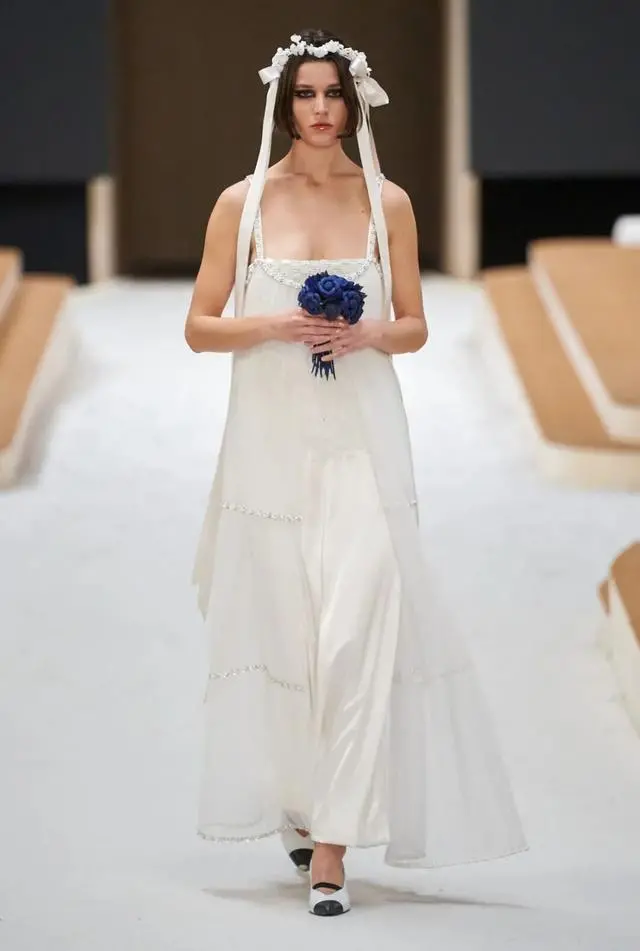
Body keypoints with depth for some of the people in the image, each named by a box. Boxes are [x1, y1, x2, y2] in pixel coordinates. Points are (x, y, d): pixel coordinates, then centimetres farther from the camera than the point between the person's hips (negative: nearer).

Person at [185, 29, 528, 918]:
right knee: (280, 627, 7)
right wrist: (270, 326, -12)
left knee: (356, 629, -12)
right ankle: (300, 803, 30)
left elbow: (416, 326, 11)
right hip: (270, 441, 1)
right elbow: (199, 327, 5)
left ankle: (333, 845, -12)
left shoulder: (388, 202, 5)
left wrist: (371, 333, -10)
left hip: (362, 442, -1)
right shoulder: (242, 203, 4)